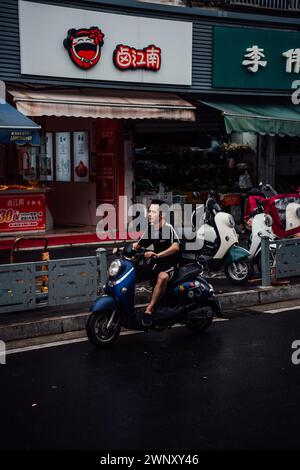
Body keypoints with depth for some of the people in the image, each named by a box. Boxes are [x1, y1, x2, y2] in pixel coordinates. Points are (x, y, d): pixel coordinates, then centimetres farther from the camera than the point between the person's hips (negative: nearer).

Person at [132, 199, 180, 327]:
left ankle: (149, 310, -37)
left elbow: (175, 247, -28)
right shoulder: (150, 229, 8)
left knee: (162, 277, -39)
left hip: (170, 263, -8)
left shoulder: (168, 228, -14)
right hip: (155, 262, 8)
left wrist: (157, 255, -39)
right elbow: (138, 245, 15)